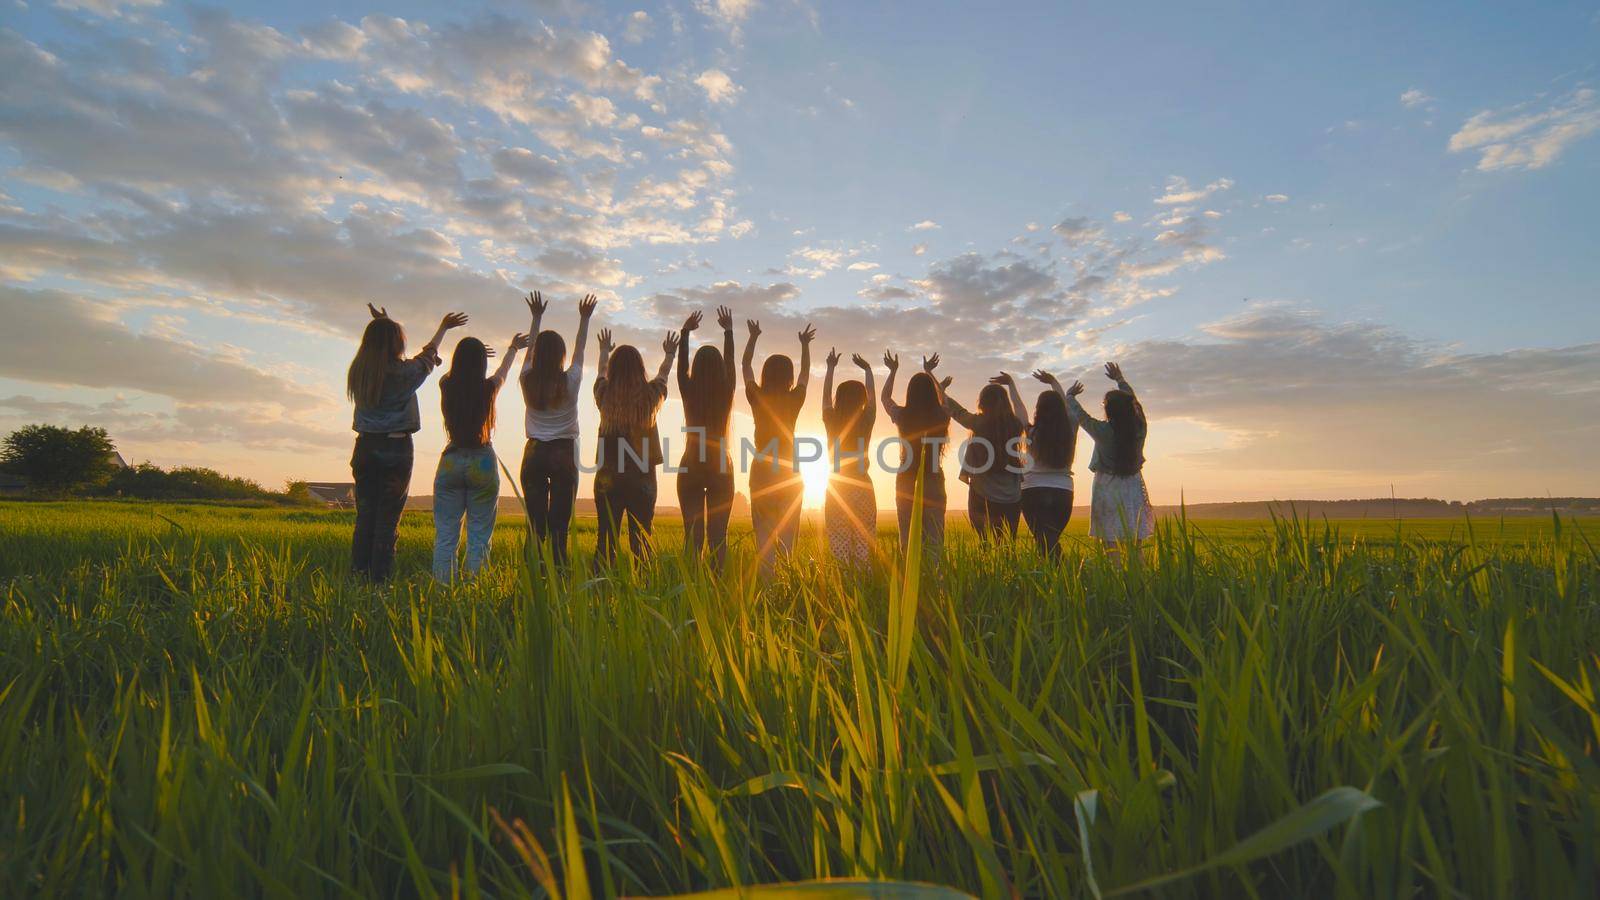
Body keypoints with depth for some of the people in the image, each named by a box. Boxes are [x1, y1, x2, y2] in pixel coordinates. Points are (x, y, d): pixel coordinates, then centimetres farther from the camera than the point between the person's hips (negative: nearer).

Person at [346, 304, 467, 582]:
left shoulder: (358, 371, 5)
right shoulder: (404, 372, -7)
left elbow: (380, 357, 27)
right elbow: (427, 355, 13)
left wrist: (382, 325, 43)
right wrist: (443, 327, 30)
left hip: (365, 448, 5)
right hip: (396, 450, -5)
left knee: (364, 518, 9)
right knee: (387, 521, -1)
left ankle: (357, 575, 10)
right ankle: (379, 579, 0)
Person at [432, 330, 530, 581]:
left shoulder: (447, 386, -1)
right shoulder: (489, 388, -4)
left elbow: (455, 370, 25)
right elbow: (504, 369, 20)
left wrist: (467, 355, 45)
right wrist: (513, 348, 40)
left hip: (450, 462, 2)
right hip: (483, 463, -2)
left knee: (445, 537, 5)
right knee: (479, 538, 1)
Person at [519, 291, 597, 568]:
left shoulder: (528, 381, 0)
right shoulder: (570, 381, -5)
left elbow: (530, 350, 18)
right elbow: (580, 349, 11)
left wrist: (536, 317, 30)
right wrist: (585, 318, 23)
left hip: (534, 455, 2)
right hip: (563, 455, -2)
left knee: (535, 522, 3)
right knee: (559, 524, -2)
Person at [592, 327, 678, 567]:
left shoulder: (605, 395, -1)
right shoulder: (651, 395, -3)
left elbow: (602, 372, 22)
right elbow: (663, 374, 20)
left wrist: (605, 350, 44)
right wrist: (670, 354, 41)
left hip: (607, 476, 1)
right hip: (643, 477, -1)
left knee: (605, 538, 3)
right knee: (640, 540, 3)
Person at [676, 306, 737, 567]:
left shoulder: (689, 392, -4)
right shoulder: (726, 393, -2)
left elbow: (682, 364, 13)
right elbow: (730, 363, 13)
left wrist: (685, 332, 24)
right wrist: (728, 331, 26)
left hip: (690, 468, 0)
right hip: (721, 467, 0)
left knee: (692, 533, 2)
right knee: (718, 533, 3)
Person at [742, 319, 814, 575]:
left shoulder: (757, 398, -3)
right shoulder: (794, 400, -4)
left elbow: (746, 365, 13)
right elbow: (806, 371, 16)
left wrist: (753, 337, 25)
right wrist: (805, 344, 31)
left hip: (761, 471, 1)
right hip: (790, 473, 0)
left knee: (763, 535, 4)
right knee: (788, 535, 4)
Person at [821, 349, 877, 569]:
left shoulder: (832, 421, -3)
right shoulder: (866, 422, -3)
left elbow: (826, 394, 14)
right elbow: (872, 394, 14)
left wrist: (831, 367, 28)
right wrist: (867, 369, 30)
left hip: (835, 489, 0)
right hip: (862, 488, 0)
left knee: (838, 545, 1)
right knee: (864, 545, 2)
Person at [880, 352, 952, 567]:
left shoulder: (902, 416, -5)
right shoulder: (941, 417, -2)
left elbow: (885, 397, 18)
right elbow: (940, 397, 23)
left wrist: (892, 371, 34)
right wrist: (929, 372, 40)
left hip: (906, 483, 0)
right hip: (933, 482, 0)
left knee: (907, 539, 6)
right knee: (934, 540, 2)